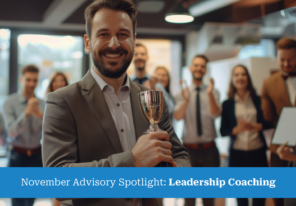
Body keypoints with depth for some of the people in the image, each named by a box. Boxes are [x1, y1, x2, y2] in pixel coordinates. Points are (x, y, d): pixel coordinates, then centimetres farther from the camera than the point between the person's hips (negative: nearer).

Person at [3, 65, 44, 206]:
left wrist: (39, 114, -27)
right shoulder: (10, 103, -7)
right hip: (18, 156, -3)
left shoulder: (41, 104, 2)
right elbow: (12, 132, -16)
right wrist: (26, 112, -29)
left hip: (36, 155, 4)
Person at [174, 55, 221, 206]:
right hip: (189, 148, 0)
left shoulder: (213, 93, 0)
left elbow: (215, 114, -16)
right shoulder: (182, 93, -1)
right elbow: (177, 116, -15)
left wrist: (210, 94, -33)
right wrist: (186, 100, -35)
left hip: (209, 148, 1)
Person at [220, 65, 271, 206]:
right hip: (237, 153, 0)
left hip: (258, 152, 0)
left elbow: (269, 123, 2)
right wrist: (237, 129, -17)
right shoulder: (227, 104, 3)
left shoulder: (258, 100, 4)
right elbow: (223, 131, 1)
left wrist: (253, 126, -15)